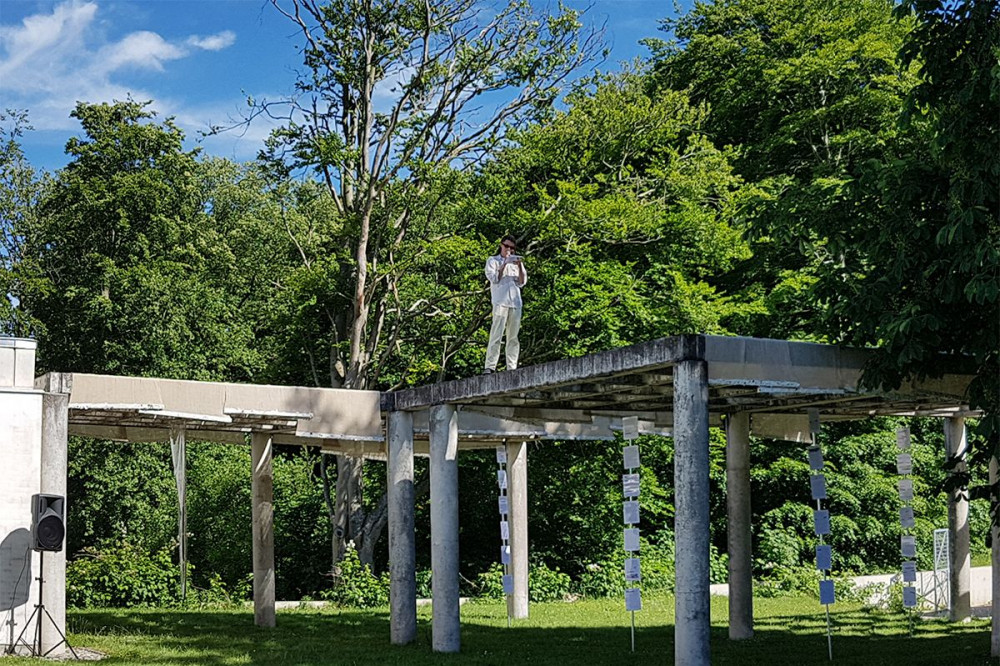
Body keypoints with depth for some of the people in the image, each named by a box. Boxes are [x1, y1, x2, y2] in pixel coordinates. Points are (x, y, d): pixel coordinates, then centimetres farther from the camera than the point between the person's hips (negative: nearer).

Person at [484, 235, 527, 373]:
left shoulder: (516, 262, 22)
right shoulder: (493, 261, 13)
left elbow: (522, 283, 12)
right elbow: (494, 278, -2)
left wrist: (520, 267, -3)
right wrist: (504, 264, -8)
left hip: (515, 303, 4)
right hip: (500, 301, -4)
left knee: (513, 336, -1)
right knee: (496, 335, -14)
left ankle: (511, 367, -3)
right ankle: (490, 366, -19)